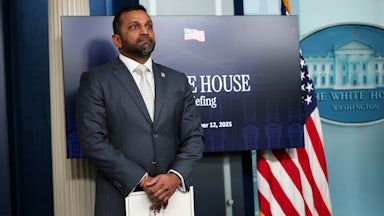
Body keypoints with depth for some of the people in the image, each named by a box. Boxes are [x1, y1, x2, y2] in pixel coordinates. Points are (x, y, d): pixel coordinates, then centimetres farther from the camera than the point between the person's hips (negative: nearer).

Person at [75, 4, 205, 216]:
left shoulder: (177, 80, 9)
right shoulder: (95, 81, -2)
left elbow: (194, 136, 4)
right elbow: (93, 141, -11)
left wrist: (176, 176, -14)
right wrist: (142, 179, -17)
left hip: (172, 197, 4)